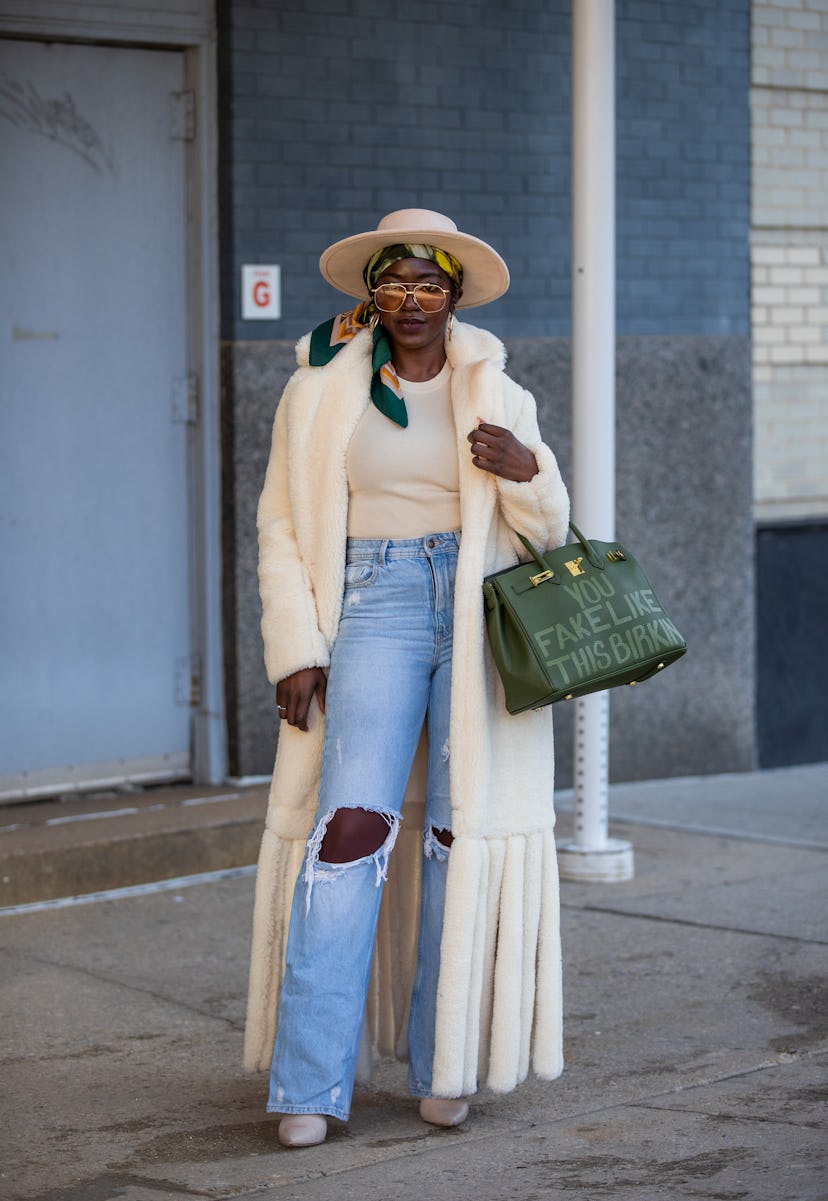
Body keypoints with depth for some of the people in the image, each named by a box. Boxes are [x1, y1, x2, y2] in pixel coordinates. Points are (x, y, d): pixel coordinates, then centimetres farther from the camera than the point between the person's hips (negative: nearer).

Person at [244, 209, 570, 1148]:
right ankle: (309, 1084, -13)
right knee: (350, 825, -14)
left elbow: (546, 529, 11)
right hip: (373, 609, -2)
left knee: (464, 829, 1)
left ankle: (443, 1066, 14)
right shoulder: (320, 390, 5)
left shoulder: (497, 396, 8)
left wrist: (525, 472, -11)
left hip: (481, 617, 2)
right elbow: (283, 529, 7)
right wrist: (295, 650, -4)